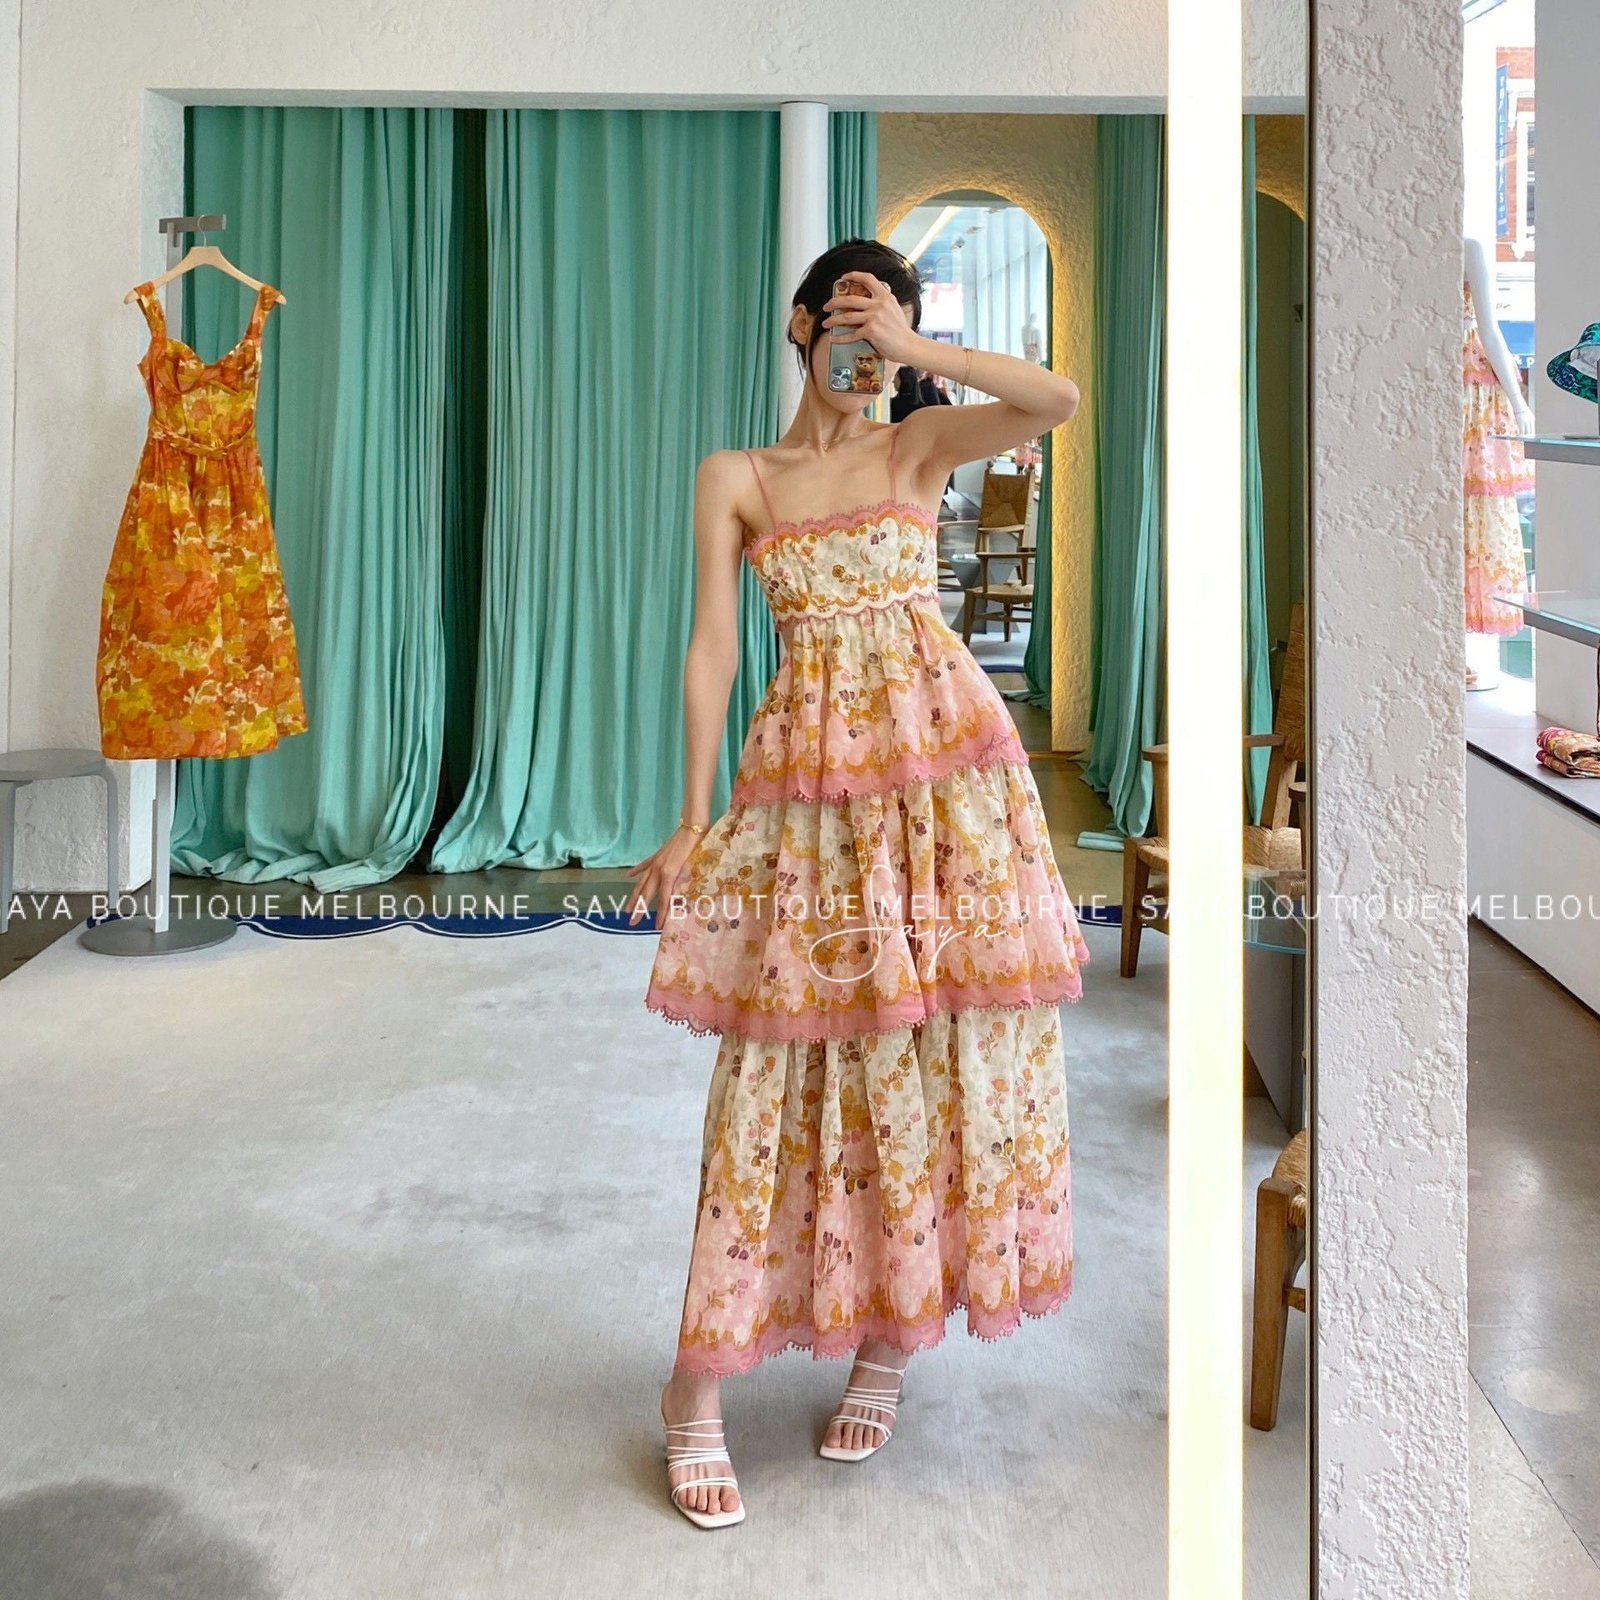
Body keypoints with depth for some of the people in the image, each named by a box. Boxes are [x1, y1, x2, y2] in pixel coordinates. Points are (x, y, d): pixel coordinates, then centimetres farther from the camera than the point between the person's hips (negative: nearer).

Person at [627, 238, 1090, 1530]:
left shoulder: (924, 444, 10)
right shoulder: (736, 477, 9)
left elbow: (1060, 399, -7)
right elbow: (712, 649, 2)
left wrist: (913, 348, -4)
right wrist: (692, 820, -4)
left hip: (944, 756, 1)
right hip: (806, 773, -1)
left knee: (947, 1040, 0)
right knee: (781, 1052, -4)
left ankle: (889, 1336, 17)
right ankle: (700, 1390, 2)